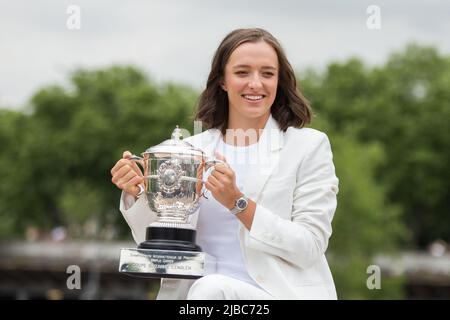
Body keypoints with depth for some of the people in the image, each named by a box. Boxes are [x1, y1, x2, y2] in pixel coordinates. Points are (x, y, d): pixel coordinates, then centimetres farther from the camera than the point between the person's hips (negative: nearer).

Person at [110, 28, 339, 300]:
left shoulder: (309, 146, 2)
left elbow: (309, 248, -6)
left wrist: (238, 203, -16)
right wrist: (137, 193, -8)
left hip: (278, 292, -2)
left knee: (210, 288, -32)